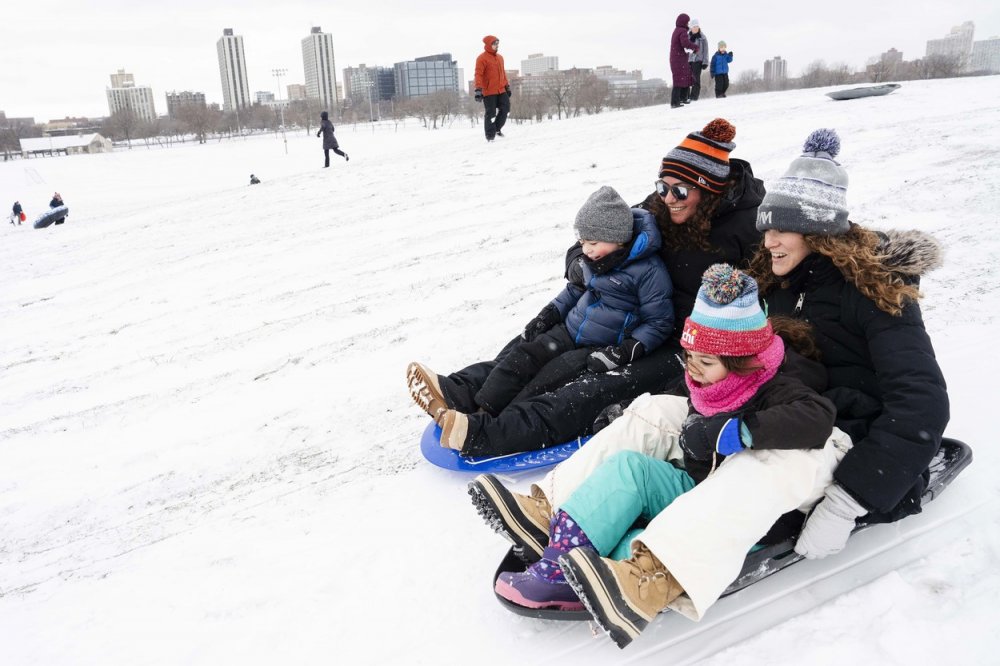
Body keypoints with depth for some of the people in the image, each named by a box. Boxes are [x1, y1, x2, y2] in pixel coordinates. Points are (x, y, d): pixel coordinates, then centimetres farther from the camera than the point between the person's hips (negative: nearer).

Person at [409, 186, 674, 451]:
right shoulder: (594, 258, 4)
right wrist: (549, 314, 7)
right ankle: (456, 395, -24)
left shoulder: (648, 270, -18)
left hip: (600, 350, -7)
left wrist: (624, 353, -25)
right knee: (520, 356, -12)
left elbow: (659, 323, -13)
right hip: (570, 330, 8)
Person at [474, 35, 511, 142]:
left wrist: (507, 86, 21)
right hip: (489, 92, -7)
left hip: (501, 90, 7)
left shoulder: (500, 57, 14)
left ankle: (496, 128, 21)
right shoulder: (482, 58, -9)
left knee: (505, 108, 4)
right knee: (490, 113, -3)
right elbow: (478, 74, -16)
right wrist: (478, 89, -25)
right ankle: (490, 135, 6)